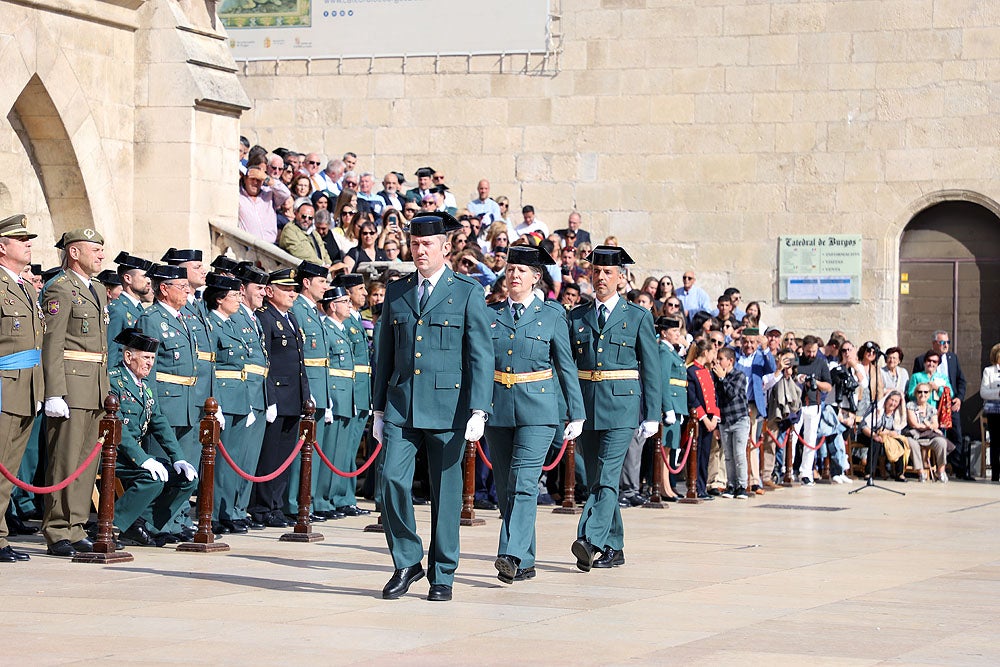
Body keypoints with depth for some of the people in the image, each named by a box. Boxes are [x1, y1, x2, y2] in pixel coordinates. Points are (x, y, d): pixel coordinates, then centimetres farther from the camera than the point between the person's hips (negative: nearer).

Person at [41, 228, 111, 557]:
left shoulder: (98, 292, 20)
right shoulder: (60, 289, -8)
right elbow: (51, 345, -14)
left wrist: (106, 390, 19)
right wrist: (54, 394, -21)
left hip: (96, 387, 9)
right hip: (70, 385, -9)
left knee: (87, 461, 9)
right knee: (65, 460, -7)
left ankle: (75, 530, 14)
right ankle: (57, 535, -5)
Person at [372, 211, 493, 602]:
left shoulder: (467, 292, 1)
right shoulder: (396, 292, 12)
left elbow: (480, 356, -4)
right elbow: (384, 353, 16)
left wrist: (478, 411, -12)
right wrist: (379, 409, 12)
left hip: (448, 407, -3)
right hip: (401, 406, 3)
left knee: (446, 491, 2)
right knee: (393, 480, -10)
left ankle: (442, 575, 13)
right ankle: (407, 563, 7)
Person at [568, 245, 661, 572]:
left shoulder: (638, 317, 4)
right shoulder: (576, 316, 12)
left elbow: (651, 369, 3)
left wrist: (652, 415, -2)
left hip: (621, 404, -4)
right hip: (585, 405, 4)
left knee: (607, 475, -14)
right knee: (595, 479, 7)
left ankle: (591, 541, -24)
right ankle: (613, 547, 15)